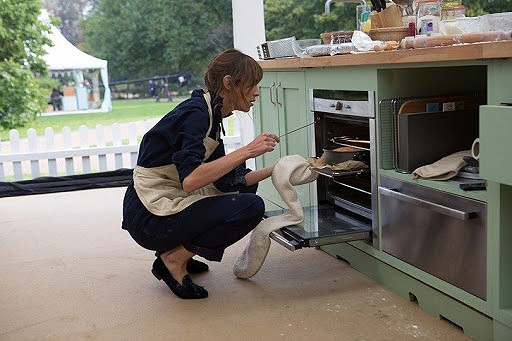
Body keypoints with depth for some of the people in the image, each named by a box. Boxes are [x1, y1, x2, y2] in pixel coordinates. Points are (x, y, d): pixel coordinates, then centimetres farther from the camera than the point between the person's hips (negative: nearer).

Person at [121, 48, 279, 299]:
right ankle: (174, 259, -4)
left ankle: (177, 253, 14)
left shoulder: (211, 114, 12)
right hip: (150, 216, -10)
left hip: (167, 203, 10)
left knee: (245, 187, 20)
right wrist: (246, 152, -26)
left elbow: (225, 181, 15)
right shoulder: (195, 113, -17)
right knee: (251, 207, -18)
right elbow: (190, 180, -31)